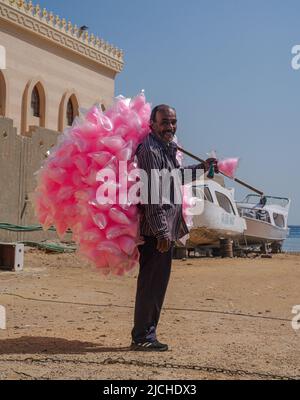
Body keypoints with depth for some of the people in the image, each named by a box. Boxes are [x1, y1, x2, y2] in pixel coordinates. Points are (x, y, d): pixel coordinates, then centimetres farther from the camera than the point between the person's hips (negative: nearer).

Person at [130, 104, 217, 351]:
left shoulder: (167, 148, 17)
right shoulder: (150, 151, -15)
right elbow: (151, 194, -21)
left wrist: (201, 168, 25)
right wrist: (161, 231, -25)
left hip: (167, 229, 10)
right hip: (156, 231, -10)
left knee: (158, 282, 15)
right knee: (151, 282, -4)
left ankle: (147, 335, 25)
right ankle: (141, 338, 6)